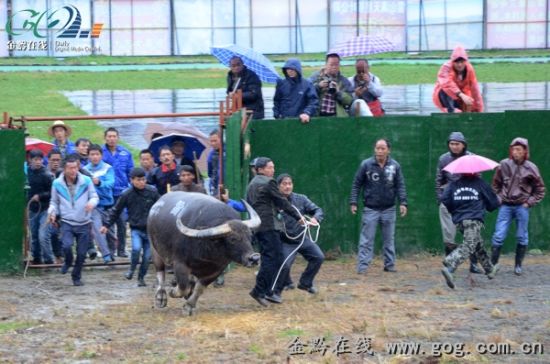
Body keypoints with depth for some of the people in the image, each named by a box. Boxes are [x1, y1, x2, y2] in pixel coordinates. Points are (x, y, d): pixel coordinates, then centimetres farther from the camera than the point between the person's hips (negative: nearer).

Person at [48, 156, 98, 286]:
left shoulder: (86, 181, -7)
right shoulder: (57, 184, -3)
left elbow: (94, 197, 2)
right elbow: (54, 202, 11)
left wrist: (92, 203, -22)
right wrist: (52, 212, -9)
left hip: (84, 223, 1)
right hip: (67, 222, -1)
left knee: (82, 253, 4)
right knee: (67, 245, -23)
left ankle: (76, 276, 28)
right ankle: (68, 262, 12)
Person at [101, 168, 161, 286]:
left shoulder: (152, 192, -5)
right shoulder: (127, 195, -6)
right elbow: (116, 211, 4)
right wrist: (106, 225, 3)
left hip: (150, 229, 2)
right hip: (136, 229, -2)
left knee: (147, 255, 3)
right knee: (136, 248, -25)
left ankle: (141, 278, 25)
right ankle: (132, 269, 3)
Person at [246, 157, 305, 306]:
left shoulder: (251, 184, 19)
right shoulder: (268, 182, -8)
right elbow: (282, 202, -7)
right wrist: (298, 217, 0)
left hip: (257, 225, 9)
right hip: (269, 225, -9)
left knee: (268, 257, 13)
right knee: (273, 257, -9)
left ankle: (267, 292, 12)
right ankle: (259, 290, -14)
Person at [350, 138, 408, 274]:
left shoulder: (395, 166, 1)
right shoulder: (366, 165, -4)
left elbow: (400, 185, 3)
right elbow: (356, 184, 2)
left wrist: (402, 202, -7)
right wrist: (353, 202, -3)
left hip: (389, 209, 2)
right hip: (370, 209, -2)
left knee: (389, 240, 10)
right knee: (366, 240, -3)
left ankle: (389, 265, 19)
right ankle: (362, 266, -3)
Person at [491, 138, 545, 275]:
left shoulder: (531, 168, -3)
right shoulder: (504, 165, -1)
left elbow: (540, 190, 6)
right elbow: (496, 185, 13)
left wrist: (529, 202, -2)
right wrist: (499, 199, 3)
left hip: (522, 207, 0)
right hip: (506, 206, 0)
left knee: (522, 237, 6)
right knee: (498, 236, -4)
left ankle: (518, 265, 17)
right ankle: (493, 264, 1)